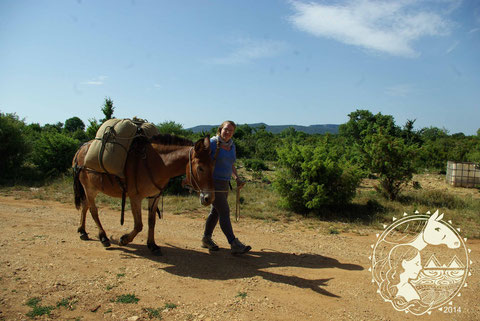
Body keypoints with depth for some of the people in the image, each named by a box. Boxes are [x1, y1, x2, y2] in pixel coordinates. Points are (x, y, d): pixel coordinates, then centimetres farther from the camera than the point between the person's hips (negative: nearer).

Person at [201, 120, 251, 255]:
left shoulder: (232, 146, 12)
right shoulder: (212, 143, -10)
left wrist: (237, 178, 5)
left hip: (224, 183, 8)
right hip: (212, 182, -8)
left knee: (216, 212, 15)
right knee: (224, 212, -11)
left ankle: (206, 239, 30)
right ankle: (234, 244, -10)